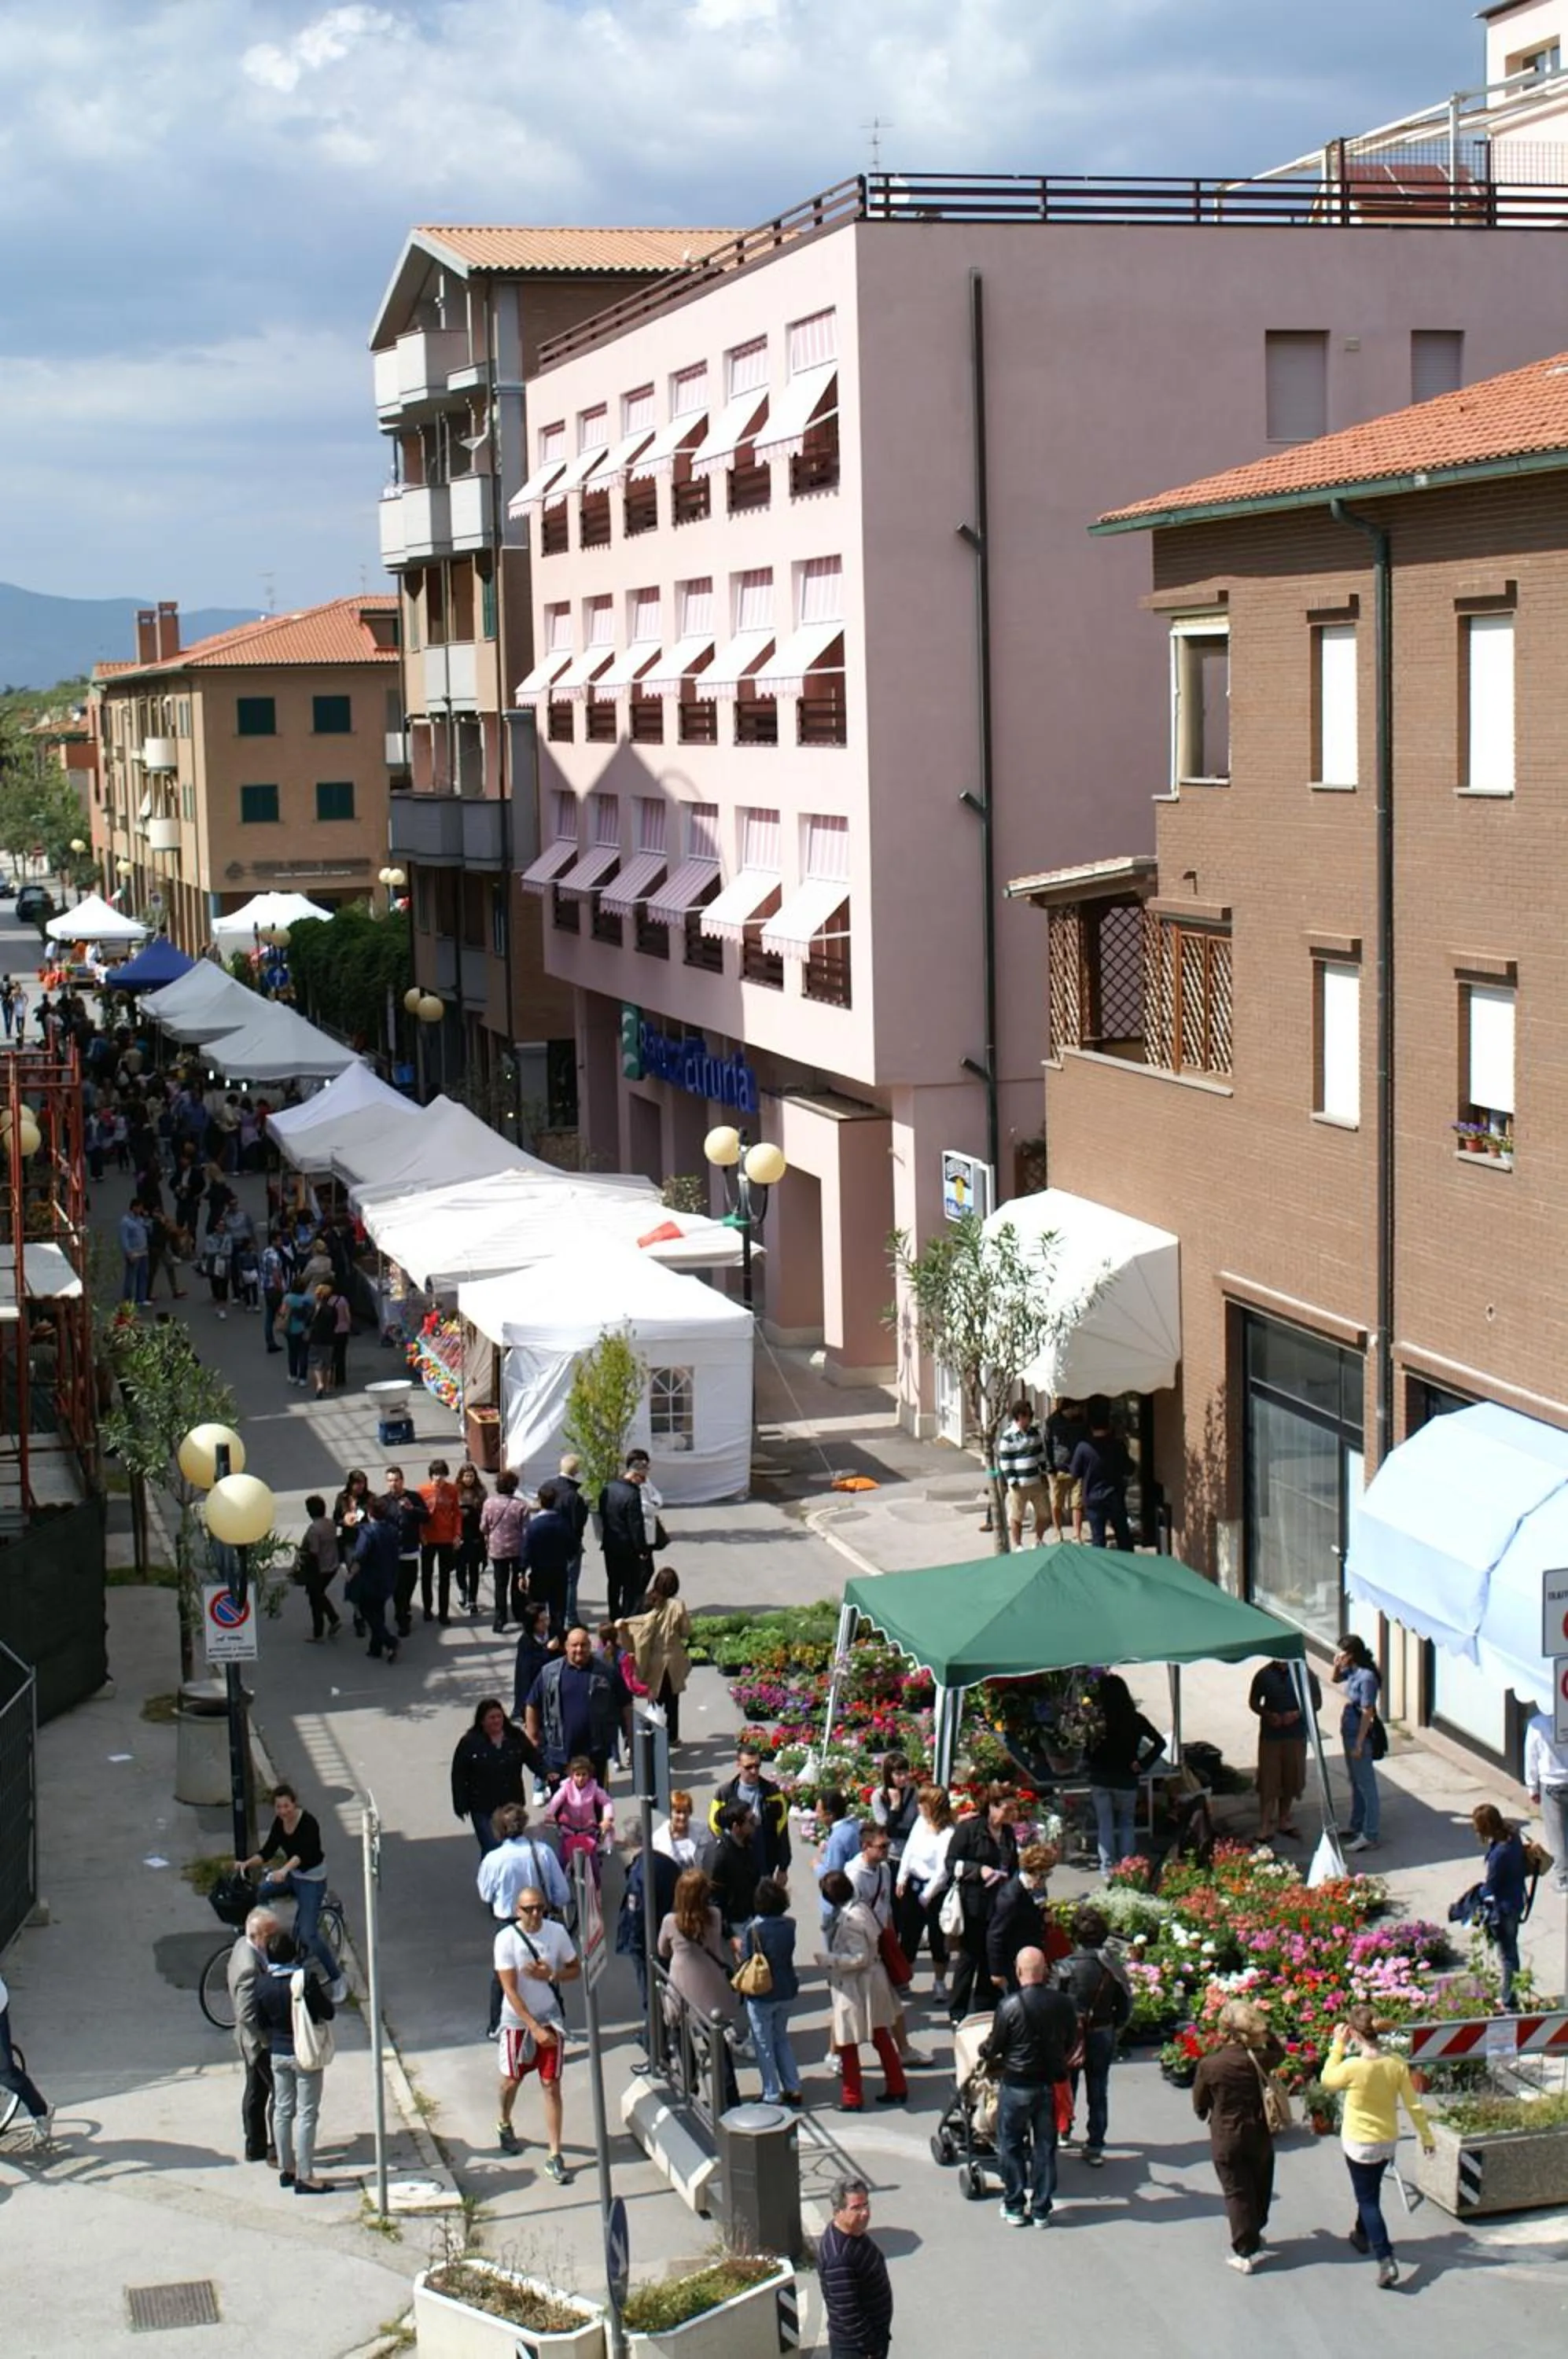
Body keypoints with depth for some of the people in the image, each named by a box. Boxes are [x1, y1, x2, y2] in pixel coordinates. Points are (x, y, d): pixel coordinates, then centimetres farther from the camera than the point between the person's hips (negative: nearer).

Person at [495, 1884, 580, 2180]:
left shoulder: (557, 1932, -9)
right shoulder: (506, 1939, -18)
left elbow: (576, 1969, 3)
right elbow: (510, 1990, -19)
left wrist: (551, 1975, -18)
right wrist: (534, 2027, -23)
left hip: (551, 2020, 1)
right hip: (517, 2021, -1)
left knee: (551, 2086, -1)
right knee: (512, 2079, 18)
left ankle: (554, 2156, 4)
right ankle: (505, 2125, 48)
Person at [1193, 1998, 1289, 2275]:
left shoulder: (1209, 2064, -17)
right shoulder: (1259, 2059, -12)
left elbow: (1199, 2104, -3)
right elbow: (1279, 2053, 14)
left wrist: (1207, 2115, 19)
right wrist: (1263, 2029, 5)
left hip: (1226, 2140, -2)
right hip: (1258, 2135, 2)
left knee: (1236, 2192, 5)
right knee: (1260, 2187, 23)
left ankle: (1245, 2253, 5)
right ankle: (1254, 2234, 41)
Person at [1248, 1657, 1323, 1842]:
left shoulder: (1305, 1674, -5)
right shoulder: (1264, 1675, -5)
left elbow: (1317, 1702, 1)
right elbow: (1253, 1702, 4)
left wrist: (1298, 1713, -16)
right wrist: (1268, 1715, -15)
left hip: (1296, 1736, 2)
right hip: (1270, 1735, -1)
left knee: (1291, 1778, 11)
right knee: (1268, 1780, -4)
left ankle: (1284, 1821, 28)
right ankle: (1265, 1826, -2)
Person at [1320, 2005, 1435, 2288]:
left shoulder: (1353, 2066, -27)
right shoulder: (1397, 2064, -14)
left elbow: (1328, 2080, -5)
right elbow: (1413, 2104, -6)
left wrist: (1337, 2046, -3)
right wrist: (1426, 2136, 6)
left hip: (1359, 2144, -5)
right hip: (1388, 2142, 5)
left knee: (1368, 2200, 3)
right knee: (1371, 2192, 28)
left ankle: (1386, 2260, -10)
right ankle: (1363, 2235, 50)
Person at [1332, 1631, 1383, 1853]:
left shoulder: (1366, 1677, -25)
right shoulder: (1352, 1671, 2)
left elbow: (1367, 1713, -23)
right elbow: (1335, 1679, 23)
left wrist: (1358, 1744, -20)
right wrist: (1337, 1666, 1)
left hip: (1360, 1736, -10)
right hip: (1349, 1733, 10)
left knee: (1366, 1786, -2)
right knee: (1356, 1783, 22)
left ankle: (1371, 1836, 4)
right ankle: (1356, 1826, 36)